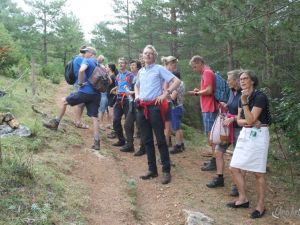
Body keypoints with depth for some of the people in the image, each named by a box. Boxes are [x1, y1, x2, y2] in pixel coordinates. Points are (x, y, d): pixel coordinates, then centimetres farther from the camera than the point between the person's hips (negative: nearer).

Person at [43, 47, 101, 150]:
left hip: (86, 91, -6)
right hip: (96, 94, 6)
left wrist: (80, 83, -14)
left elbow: (81, 70, -27)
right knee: (94, 117, 4)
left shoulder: (87, 60, -3)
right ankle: (97, 142, -2)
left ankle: (55, 123, 20)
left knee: (64, 101, 13)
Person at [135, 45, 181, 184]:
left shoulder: (159, 69, -2)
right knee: (146, 139, 9)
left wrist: (165, 94, -13)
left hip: (155, 106, -6)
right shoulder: (141, 71, 16)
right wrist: (137, 95, 15)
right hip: (142, 108, 6)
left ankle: (166, 171, 2)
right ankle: (152, 169, 18)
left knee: (160, 139, -5)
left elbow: (177, 81, -8)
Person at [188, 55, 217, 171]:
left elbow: (209, 91, -20)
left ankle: (214, 162, -2)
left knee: (211, 135, -6)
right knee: (211, 135, 13)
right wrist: (199, 91, 7)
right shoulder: (206, 73, 18)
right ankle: (214, 159, 19)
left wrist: (196, 93, -10)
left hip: (209, 109, -10)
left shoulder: (207, 72, -12)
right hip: (207, 109, 10)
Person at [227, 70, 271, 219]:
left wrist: (244, 102, -23)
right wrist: (249, 122, -12)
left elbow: (250, 119, -20)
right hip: (245, 134, 8)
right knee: (234, 168, 7)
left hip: (258, 135, -8)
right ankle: (243, 199, 21)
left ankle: (261, 206, 11)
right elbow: (239, 120, 8)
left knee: (258, 173, -2)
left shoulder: (260, 97, -14)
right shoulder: (242, 98, 10)